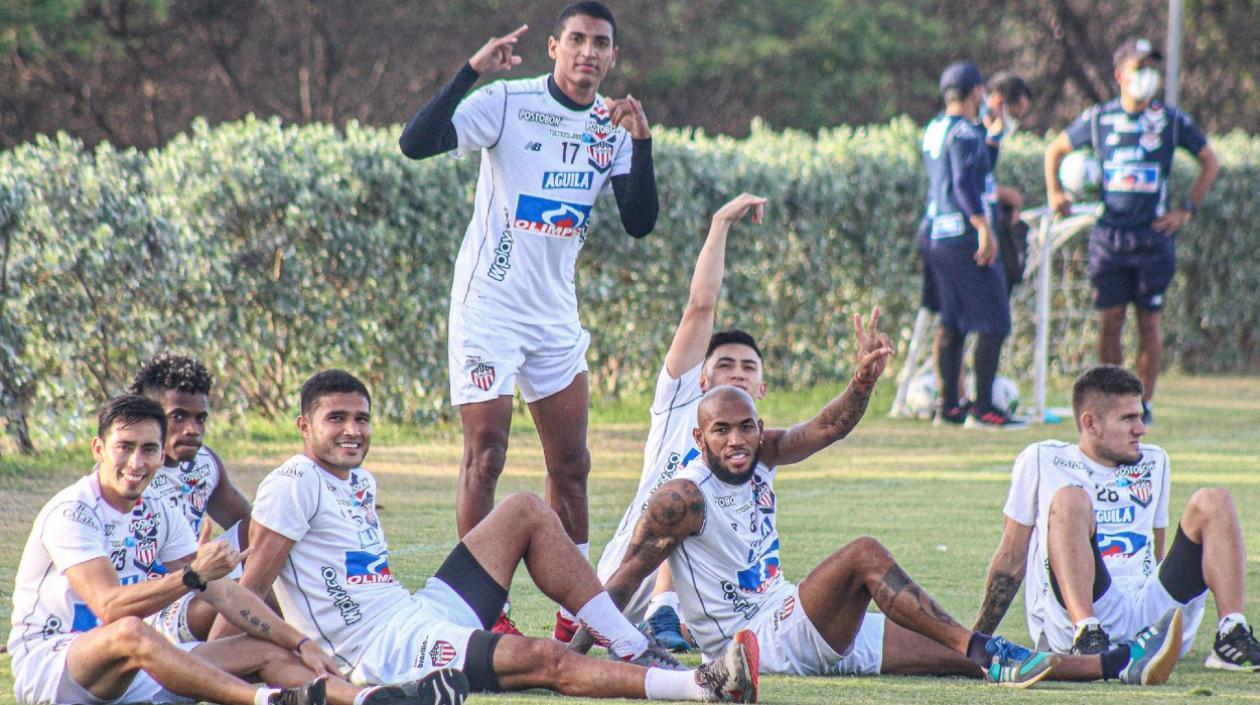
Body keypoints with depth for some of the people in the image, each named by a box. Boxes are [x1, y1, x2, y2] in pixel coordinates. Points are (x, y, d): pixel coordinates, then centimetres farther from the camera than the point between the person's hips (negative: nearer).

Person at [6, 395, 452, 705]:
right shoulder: (71, 514, -16)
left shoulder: (159, 516, 9)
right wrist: (193, 576, -37)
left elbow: (225, 593, 8)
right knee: (130, 634, -40)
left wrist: (299, 644, -2)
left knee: (267, 650, -2)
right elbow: (110, 607, -28)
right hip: (48, 665, -8)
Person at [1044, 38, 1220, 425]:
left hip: (1153, 235, -1)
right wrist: (1055, 193, 8)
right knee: (1109, 321, 0)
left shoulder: (1171, 120, 2)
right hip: (1108, 234, 1)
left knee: (1150, 322, 0)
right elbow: (1055, 150, 20)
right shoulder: (1098, 119, 5)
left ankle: (1144, 402, 7)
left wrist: (1187, 209, 4)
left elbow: (1210, 162, 12)